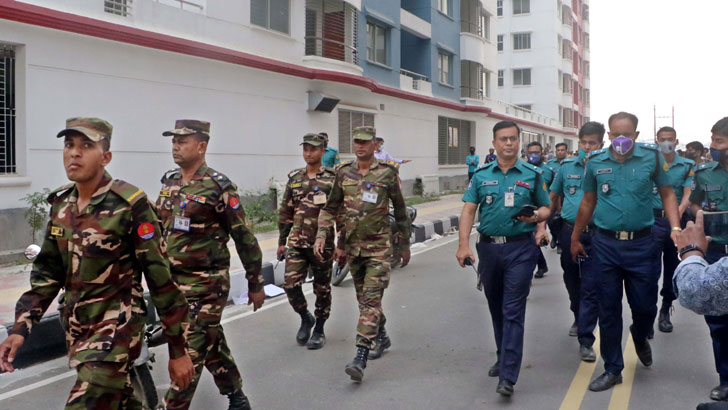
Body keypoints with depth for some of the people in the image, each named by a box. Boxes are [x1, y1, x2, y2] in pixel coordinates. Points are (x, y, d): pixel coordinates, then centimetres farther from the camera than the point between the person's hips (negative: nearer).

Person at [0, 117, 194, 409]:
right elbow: (47, 272, 10)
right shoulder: (61, 204, 3)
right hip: (75, 327, 7)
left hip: (117, 327, -7)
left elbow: (161, 278, -15)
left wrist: (178, 349, -13)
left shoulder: (130, 205, -18)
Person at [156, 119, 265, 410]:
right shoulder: (169, 183, 8)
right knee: (212, 343, 18)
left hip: (206, 285, -7)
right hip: (174, 282, 7)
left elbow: (244, 238, -9)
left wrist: (256, 284, -6)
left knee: (189, 353, -4)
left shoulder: (218, 187, -12)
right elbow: (159, 230, 17)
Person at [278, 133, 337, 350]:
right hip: (297, 243, 3)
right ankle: (305, 318, 20)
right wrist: (281, 241, 12)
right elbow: (285, 212, 14)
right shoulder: (294, 178, 9)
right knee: (290, 283, -6)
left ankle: (319, 330, 23)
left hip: (322, 244, -3)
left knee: (322, 289, 6)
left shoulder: (332, 179, -4)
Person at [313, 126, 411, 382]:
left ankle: (361, 358, -16)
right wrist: (321, 235, -2)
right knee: (364, 298, 16)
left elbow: (400, 211, 3)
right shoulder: (344, 173, 5)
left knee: (371, 300, -12)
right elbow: (330, 207, 11)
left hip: (378, 247, -5)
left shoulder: (387, 173, -5)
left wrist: (405, 245, 6)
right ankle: (381, 338, 38)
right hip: (352, 246, 5)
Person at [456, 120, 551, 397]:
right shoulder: (481, 175, 5)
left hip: (521, 248, -3)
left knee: (513, 311, -7)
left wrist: (538, 216, -13)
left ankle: (508, 376, -8)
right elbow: (468, 210, 1)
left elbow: (546, 207, 10)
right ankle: (503, 358, 36)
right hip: (489, 247, 3)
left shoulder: (533, 174, 2)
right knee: (496, 309, 16)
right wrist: (463, 245, -9)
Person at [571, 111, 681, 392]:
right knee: (608, 309, 7)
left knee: (645, 305, 5)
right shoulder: (595, 161, 1)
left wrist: (675, 228, -9)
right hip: (606, 244, 1)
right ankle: (612, 370, 21)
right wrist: (575, 238, 17)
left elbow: (667, 193, 5)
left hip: (640, 243, -1)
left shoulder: (652, 157, -3)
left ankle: (640, 337, 42)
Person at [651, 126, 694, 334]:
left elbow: (688, 194, -6)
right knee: (652, 268, -7)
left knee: (673, 267, 11)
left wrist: (679, 211, -23)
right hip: (654, 220, -2)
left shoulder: (686, 166, 6)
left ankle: (665, 311, 25)